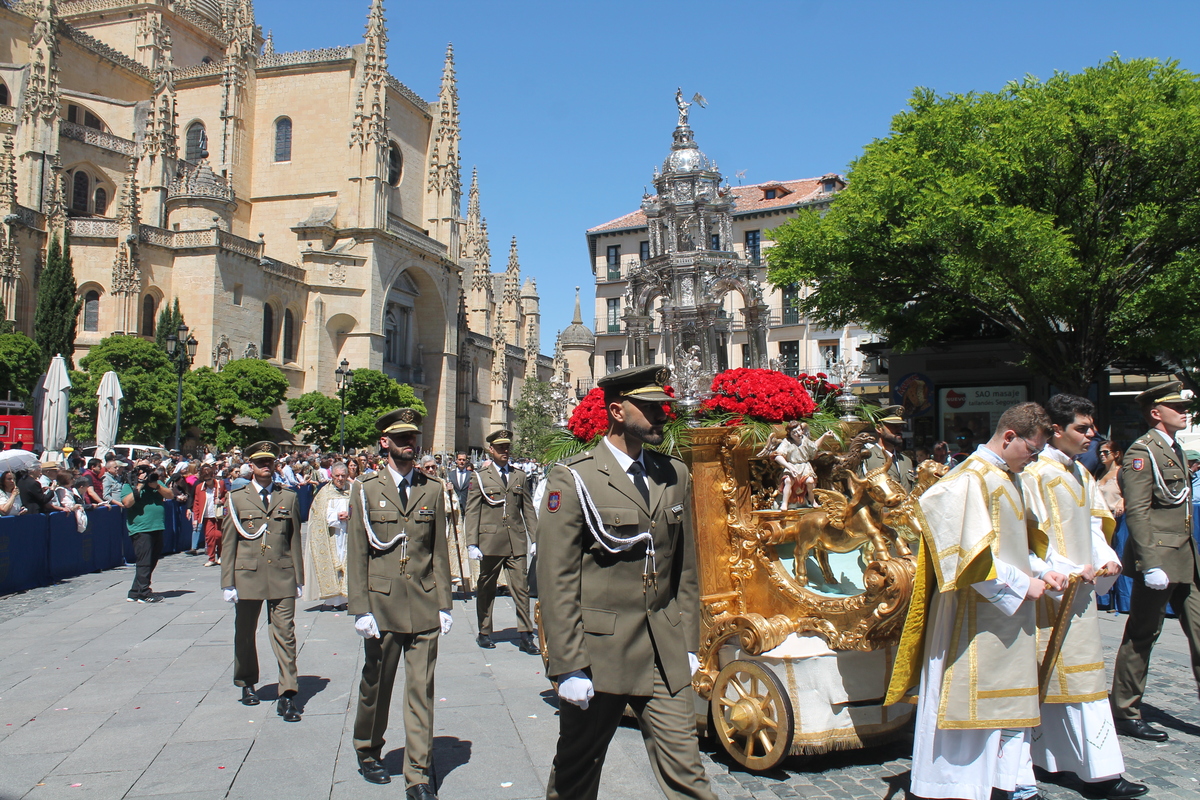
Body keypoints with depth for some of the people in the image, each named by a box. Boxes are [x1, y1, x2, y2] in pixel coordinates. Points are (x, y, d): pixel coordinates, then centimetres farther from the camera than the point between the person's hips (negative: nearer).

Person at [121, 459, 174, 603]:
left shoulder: (156, 482, 18)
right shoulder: (128, 485, 2)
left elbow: (169, 495, 6)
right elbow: (127, 502, -14)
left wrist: (156, 486, -9)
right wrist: (139, 486, -16)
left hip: (158, 528, 7)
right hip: (140, 529, -6)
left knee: (152, 562, 10)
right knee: (144, 562, -9)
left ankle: (135, 593, 18)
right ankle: (144, 594, -4)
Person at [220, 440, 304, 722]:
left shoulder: (289, 497, 6)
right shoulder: (237, 499, 4)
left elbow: (295, 540, 7)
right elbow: (228, 543, 3)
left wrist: (299, 579, 5)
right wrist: (228, 582, -2)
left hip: (282, 575, 0)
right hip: (247, 575, 1)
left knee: (285, 635, -4)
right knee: (245, 634, 15)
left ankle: (287, 696, -2)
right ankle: (247, 684, 36)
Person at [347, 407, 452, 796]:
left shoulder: (433, 490, 7)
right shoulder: (365, 489, 1)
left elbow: (440, 550, 7)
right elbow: (356, 553, -1)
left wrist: (444, 604, 3)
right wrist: (360, 609, -6)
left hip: (424, 606, 1)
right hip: (382, 604, -1)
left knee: (421, 690, 2)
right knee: (376, 686, 15)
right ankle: (368, 754, 38)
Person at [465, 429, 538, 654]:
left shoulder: (520, 477, 13)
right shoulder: (481, 478, 5)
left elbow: (528, 509, 14)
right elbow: (471, 513, 1)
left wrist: (535, 539, 9)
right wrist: (471, 544, -7)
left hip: (517, 542, 2)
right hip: (490, 542, -2)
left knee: (521, 589, -3)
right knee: (486, 590, 9)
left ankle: (525, 636, 2)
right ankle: (484, 633, 24)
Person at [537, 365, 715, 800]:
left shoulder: (675, 476, 9)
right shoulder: (572, 479, -9)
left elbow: (685, 569, 12)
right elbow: (556, 580, -12)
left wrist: (689, 644, 10)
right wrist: (568, 666, -15)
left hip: (666, 656, 4)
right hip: (599, 651, -4)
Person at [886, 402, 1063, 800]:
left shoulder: (1009, 478, 12)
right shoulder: (972, 479, -18)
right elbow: (974, 554, -22)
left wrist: (1041, 572, 7)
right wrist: (1022, 584, -15)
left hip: (1010, 615, 9)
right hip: (976, 616, -9)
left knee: (1010, 698, 16)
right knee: (968, 701, 1)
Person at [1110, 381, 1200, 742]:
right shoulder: (1142, 451, -12)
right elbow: (1136, 511, -18)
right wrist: (1150, 564, -23)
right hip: (1159, 557, -9)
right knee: (1142, 635, 0)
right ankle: (1126, 714, 12)